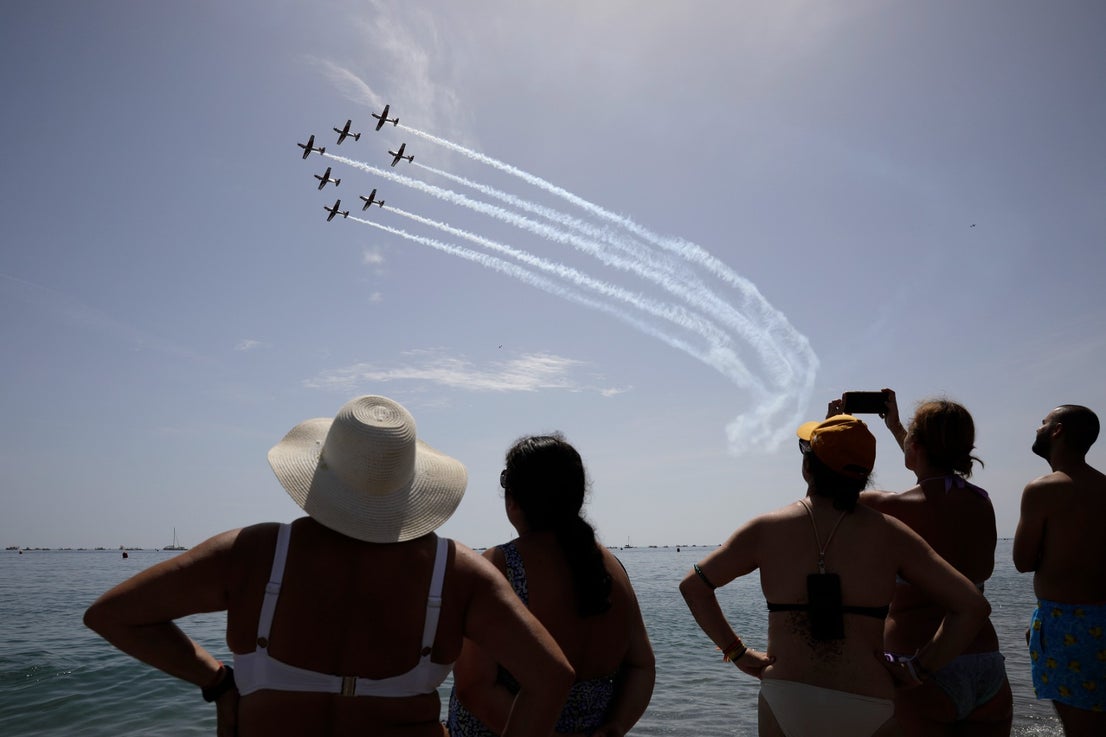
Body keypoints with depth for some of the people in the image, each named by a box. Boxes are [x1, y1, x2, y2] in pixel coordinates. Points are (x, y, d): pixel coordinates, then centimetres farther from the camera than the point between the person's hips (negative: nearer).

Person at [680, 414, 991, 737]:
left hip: (783, 703, 0)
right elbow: (973, 607, -3)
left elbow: (692, 585, 4)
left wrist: (737, 651, 8)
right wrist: (918, 668, 2)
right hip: (868, 710, 0)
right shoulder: (889, 534, -3)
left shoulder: (765, 530, -2)